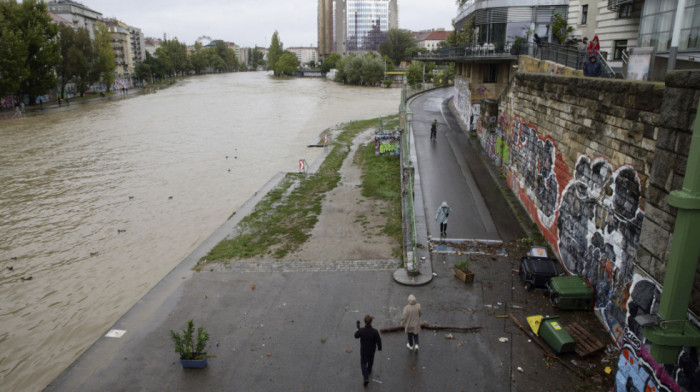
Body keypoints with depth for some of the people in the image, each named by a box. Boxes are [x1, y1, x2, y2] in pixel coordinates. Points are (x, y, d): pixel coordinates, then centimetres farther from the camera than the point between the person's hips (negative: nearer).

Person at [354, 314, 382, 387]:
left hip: (363, 350, -1)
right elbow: (378, 341, -19)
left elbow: (356, 336, -11)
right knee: (370, 360, 31)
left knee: (363, 363, 22)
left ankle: (366, 378, 10)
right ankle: (369, 370, 57)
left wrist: (358, 327, 0)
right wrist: (379, 347, 2)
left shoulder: (361, 330, -34)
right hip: (372, 350, 1)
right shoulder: (375, 332, -34)